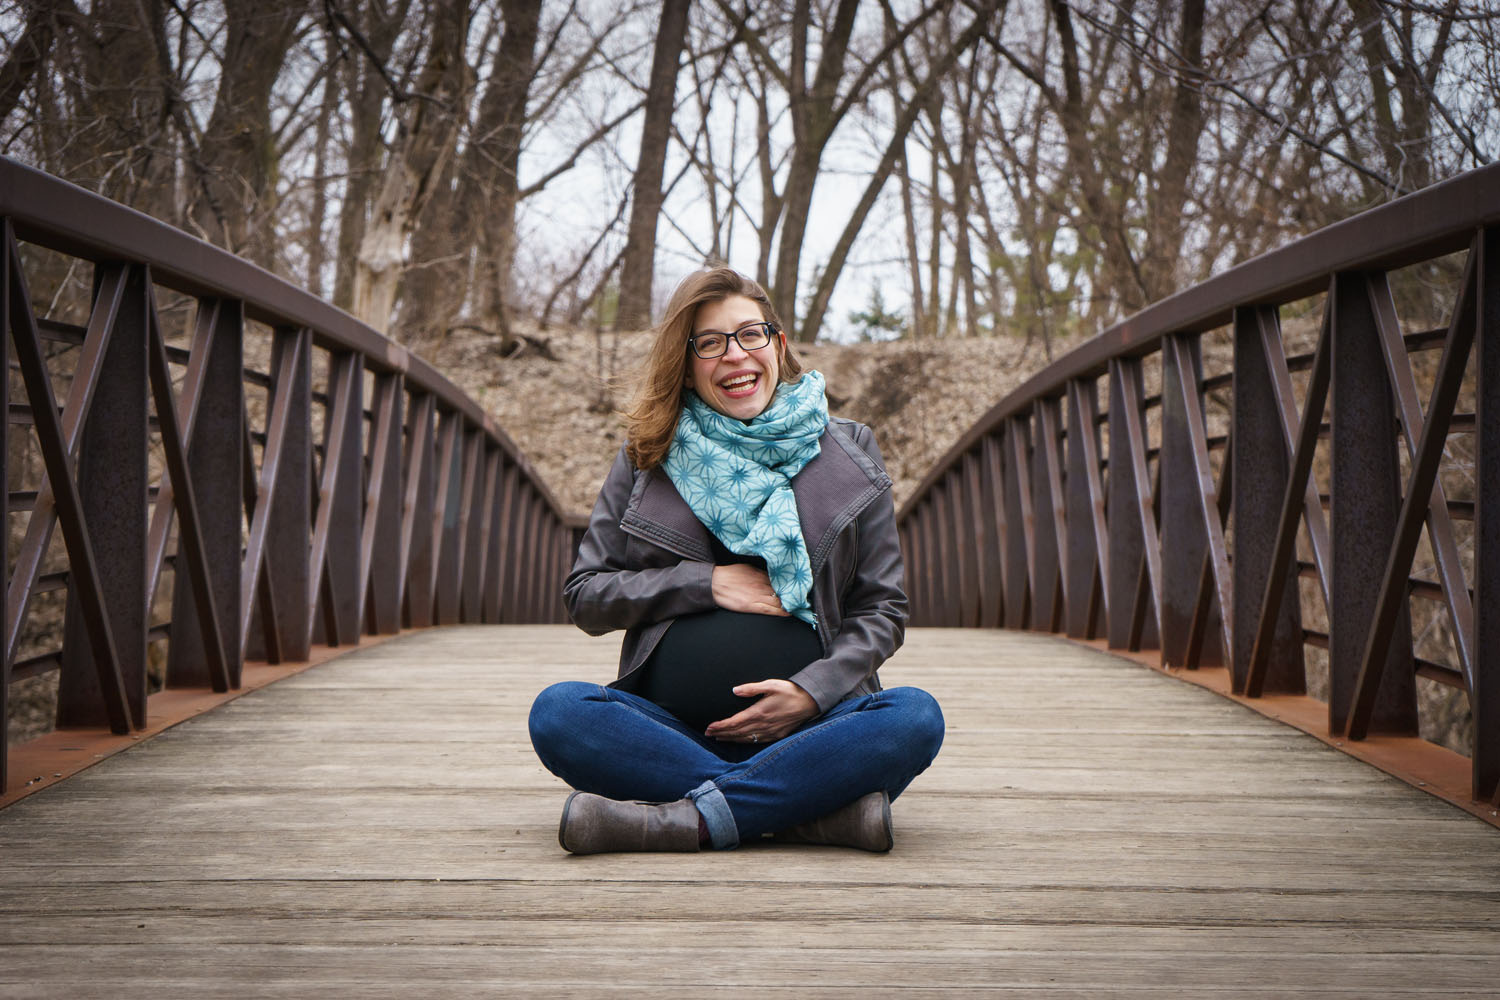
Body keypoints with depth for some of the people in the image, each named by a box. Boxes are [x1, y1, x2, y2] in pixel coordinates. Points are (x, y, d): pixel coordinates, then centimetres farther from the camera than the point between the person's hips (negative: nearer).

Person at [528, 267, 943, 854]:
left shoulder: (846, 454, 11)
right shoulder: (647, 458, 12)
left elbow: (882, 610, 9)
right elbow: (584, 596, 10)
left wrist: (812, 692, -10)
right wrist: (704, 584, -5)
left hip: (805, 727, 0)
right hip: (672, 727, 1)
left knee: (915, 718, -30)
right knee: (558, 713, -29)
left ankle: (687, 821, -33)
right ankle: (822, 808, -33)